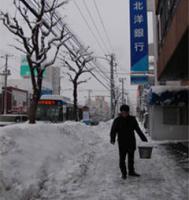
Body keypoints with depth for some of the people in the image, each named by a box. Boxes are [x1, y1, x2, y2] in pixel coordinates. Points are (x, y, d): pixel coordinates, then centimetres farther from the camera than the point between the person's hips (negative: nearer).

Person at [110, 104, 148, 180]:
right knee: (122, 158, 3)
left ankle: (131, 171, 27)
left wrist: (143, 138, 9)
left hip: (131, 142, 3)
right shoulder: (117, 120, -7)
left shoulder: (132, 119, 3)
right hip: (122, 143, -3)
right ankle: (123, 173, 15)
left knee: (131, 157, 13)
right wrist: (112, 139, -27)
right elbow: (113, 131, -10)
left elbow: (138, 129, 10)